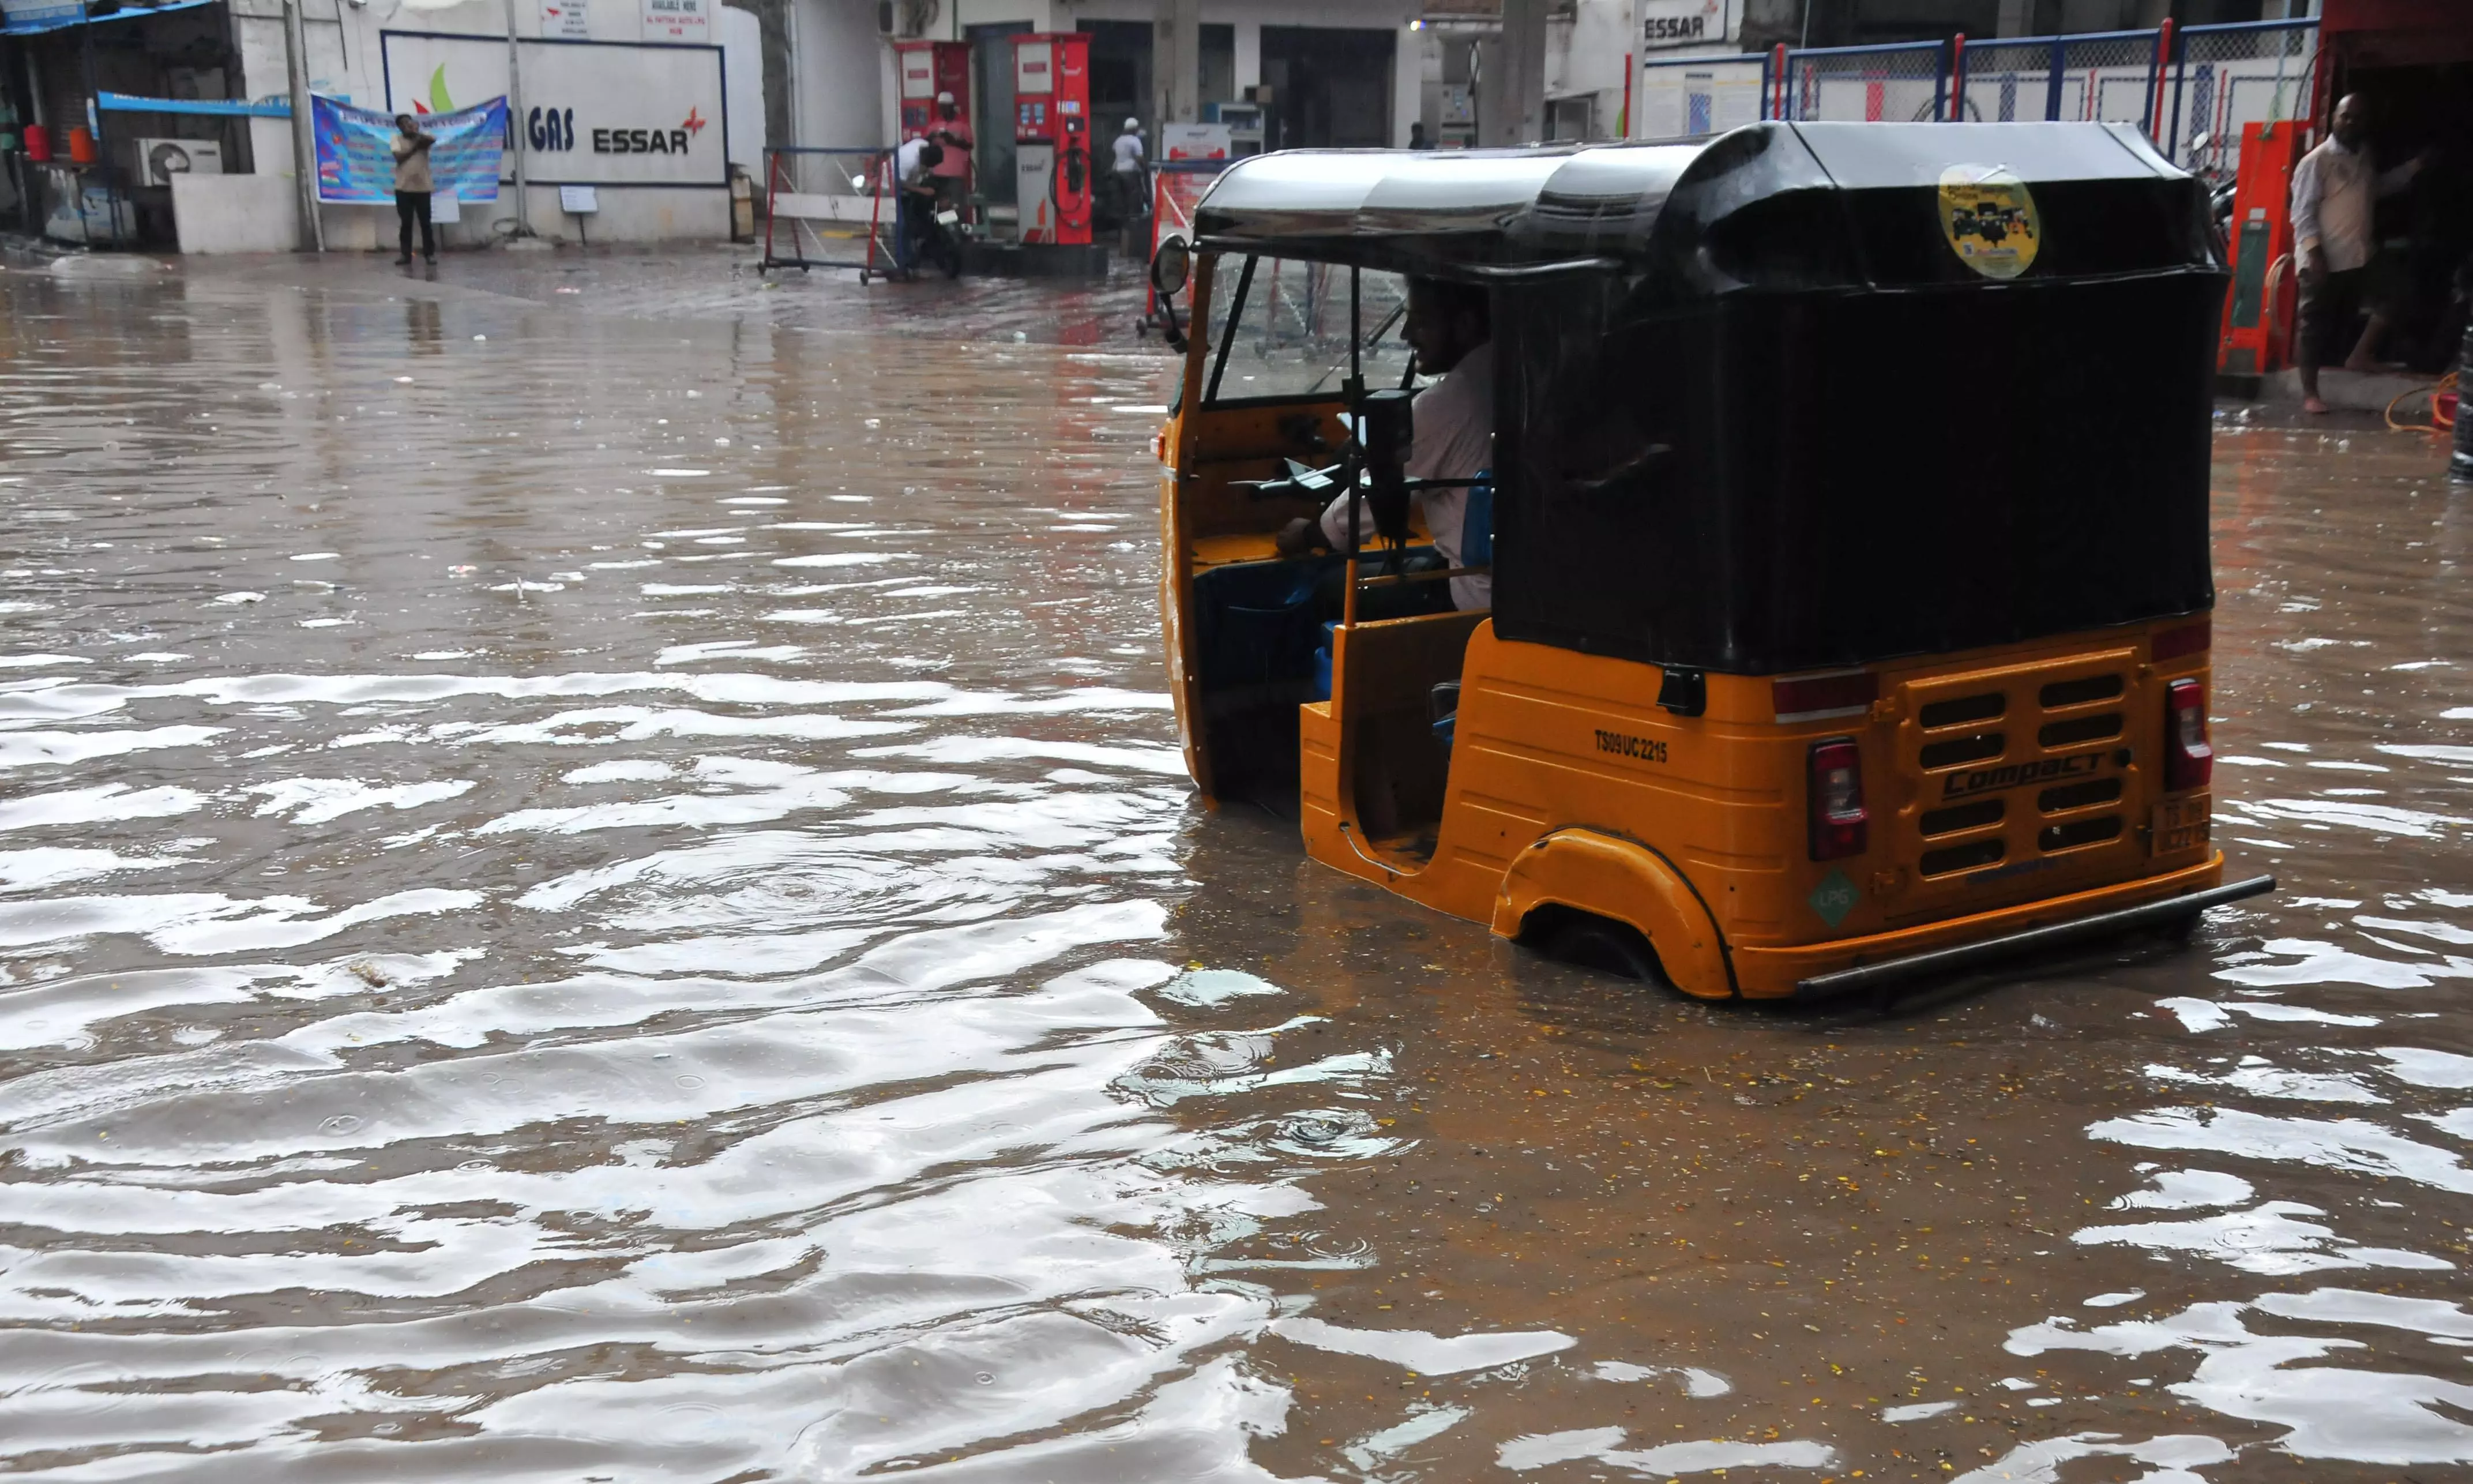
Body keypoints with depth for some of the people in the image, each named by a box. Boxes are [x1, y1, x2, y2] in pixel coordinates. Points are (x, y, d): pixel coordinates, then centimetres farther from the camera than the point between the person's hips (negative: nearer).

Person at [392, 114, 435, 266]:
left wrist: (416, 133, -24)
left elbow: (432, 140, -21)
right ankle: (405, 255, 9)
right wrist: (414, 147, -9)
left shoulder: (423, 138, 3)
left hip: (423, 188, 0)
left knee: (425, 222, 4)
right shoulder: (396, 139, 3)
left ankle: (429, 253, 13)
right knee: (405, 223, 3)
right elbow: (399, 157, -12)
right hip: (404, 188, 0)